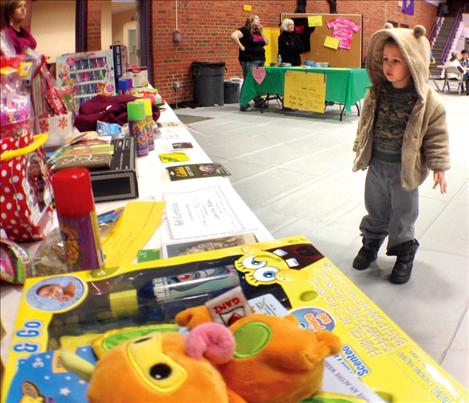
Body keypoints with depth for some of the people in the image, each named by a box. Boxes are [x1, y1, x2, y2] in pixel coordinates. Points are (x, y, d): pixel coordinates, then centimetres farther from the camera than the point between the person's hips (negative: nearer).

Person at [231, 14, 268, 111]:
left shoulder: (258, 32, 18)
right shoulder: (245, 30, -7)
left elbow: (266, 42, 13)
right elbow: (234, 36, -21)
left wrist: (261, 32, 5)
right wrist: (241, 47, -19)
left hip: (260, 60, 8)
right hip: (249, 61, -8)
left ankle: (258, 102, 16)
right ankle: (243, 105, -1)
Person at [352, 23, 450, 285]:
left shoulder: (427, 100, -16)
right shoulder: (377, 93, -5)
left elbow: (437, 135, -9)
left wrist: (438, 166, -9)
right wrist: (361, 150, 11)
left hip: (406, 168, -3)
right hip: (376, 164, 4)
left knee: (403, 214, 11)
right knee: (376, 209, 19)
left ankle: (404, 253, 31)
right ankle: (371, 244, 39)